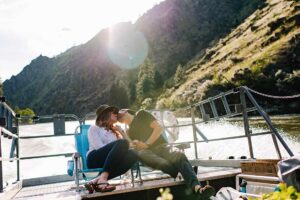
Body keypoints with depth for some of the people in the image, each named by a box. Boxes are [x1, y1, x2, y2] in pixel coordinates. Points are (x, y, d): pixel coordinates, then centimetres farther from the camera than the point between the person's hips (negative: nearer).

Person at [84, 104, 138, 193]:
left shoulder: (114, 131, 32)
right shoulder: (94, 128, 13)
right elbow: (99, 147, -7)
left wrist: (120, 131, 12)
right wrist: (122, 146, -10)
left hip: (111, 161, 5)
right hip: (95, 158, -5)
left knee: (132, 154, -28)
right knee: (123, 143, -30)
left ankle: (97, 181, -39)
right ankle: (103, 179, -42)